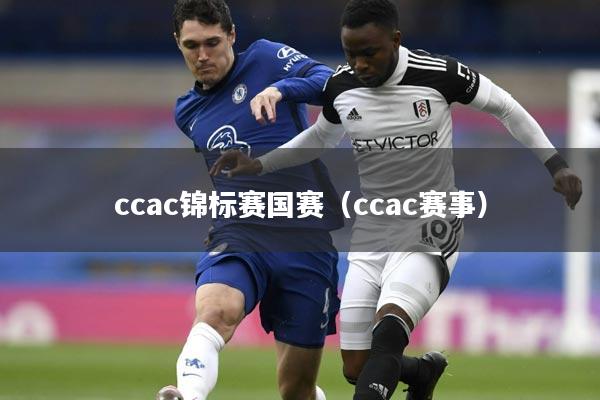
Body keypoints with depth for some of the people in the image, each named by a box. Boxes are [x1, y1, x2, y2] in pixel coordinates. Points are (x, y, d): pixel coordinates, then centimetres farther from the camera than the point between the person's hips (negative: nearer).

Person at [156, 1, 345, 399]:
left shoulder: (264, 59, 3)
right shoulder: (187, 112, 18)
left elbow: (332, 82, -13)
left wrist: (280, 88, -28)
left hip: (307, 239, -2)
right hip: (238, 236, 2)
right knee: (213, 312, -34)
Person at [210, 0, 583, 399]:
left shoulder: (439, 75, -13)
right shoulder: (340, 87, -1)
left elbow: (504, 107, 3)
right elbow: (321, 138, 21)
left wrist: (556, 165, 0)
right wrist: (258, 165, 12)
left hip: (430, 233, -5)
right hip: (370, 239, 5)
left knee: (387, 332, -31)